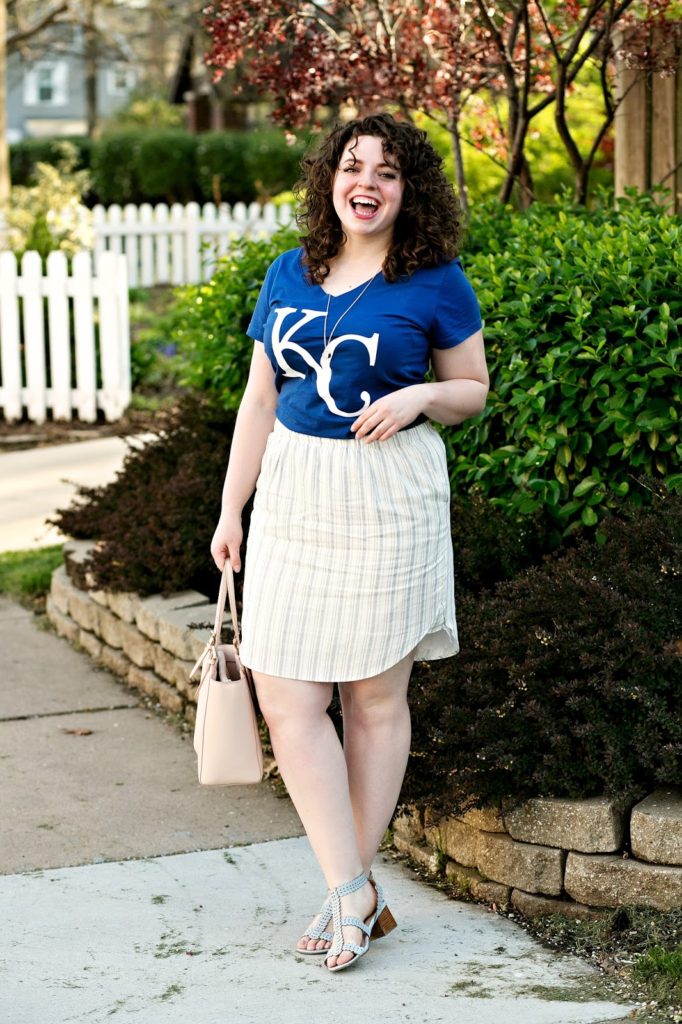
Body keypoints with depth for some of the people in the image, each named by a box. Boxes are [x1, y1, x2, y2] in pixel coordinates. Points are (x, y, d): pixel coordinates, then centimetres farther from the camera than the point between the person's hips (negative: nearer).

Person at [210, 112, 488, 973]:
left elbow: (472, 389, 8)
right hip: (293, 490, 4)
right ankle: (353, 890, 4)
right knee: (285, 695, -3)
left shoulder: (435, 284, -2)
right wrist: (230, 509, 10)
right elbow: (260, 398, 12)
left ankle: (352, 888, 16)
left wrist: (421, 396, -14)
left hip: (388, 495, -4)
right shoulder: (289, 274, 9)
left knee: (376, 697, 4)